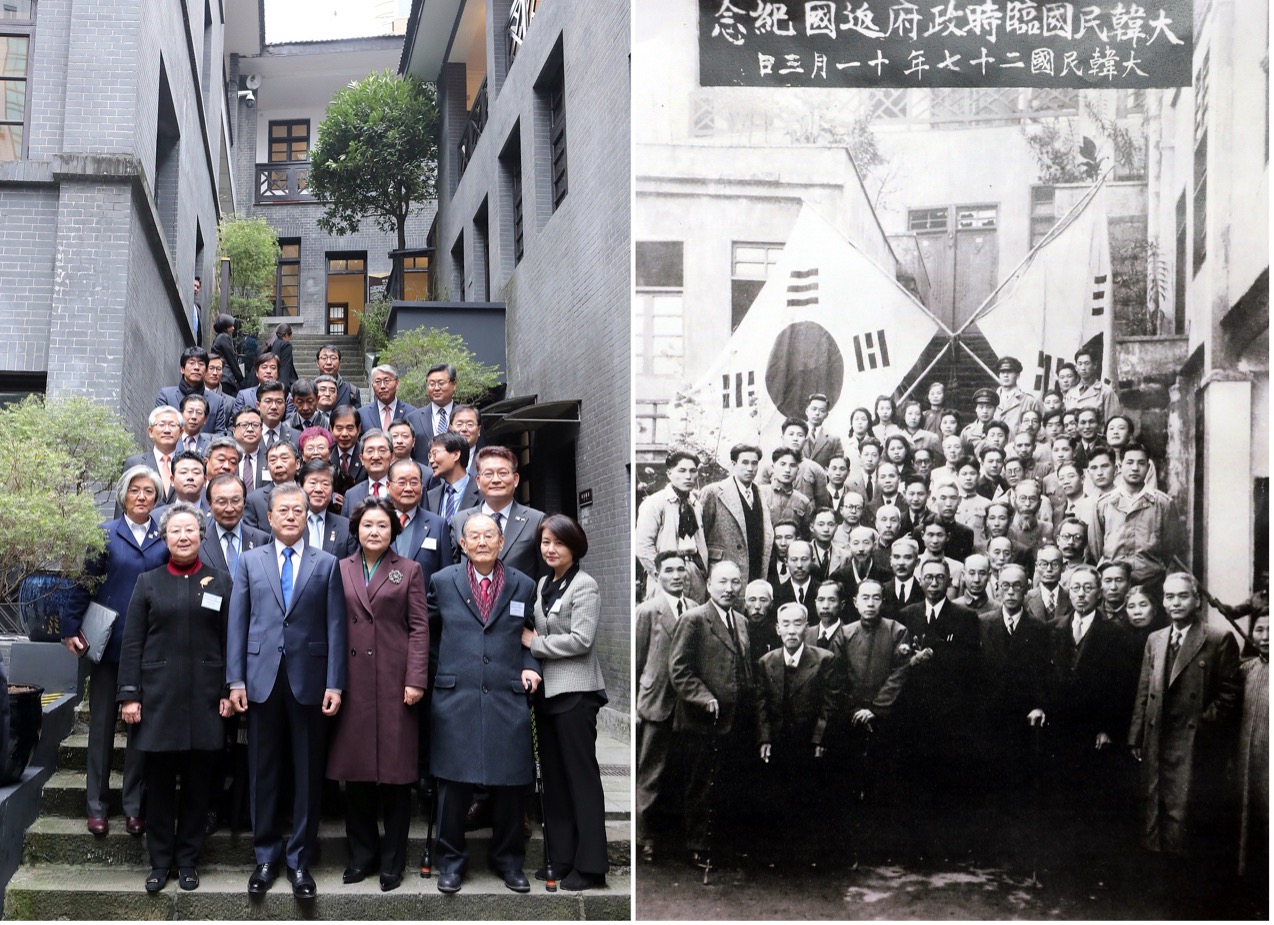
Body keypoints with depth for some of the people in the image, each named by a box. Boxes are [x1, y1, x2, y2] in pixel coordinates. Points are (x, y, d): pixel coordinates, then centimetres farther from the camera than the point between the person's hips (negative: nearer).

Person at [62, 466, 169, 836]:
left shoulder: (166, 537, 2)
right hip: (109, 646, -1)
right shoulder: (105, 534, 0)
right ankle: (96, 806, 15)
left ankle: (133, 806, 16)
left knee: (141, 726, 7)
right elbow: (84, 584, -2)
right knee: (102, 725, 7)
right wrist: (71, 628, -10)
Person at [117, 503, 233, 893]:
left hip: (205, 697, 0)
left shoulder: (221, 582, 7)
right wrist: (129, 694, -3)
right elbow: (132, 643, 4)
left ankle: (188, 860, 17)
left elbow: (231, 641, 5)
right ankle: (160, 861, 15)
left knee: (198, 783, 5)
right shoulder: (148, 582, 7)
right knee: (158, 782, 4)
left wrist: (229, 692, -1)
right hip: (158, 696, 0)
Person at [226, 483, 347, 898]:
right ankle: (266, 856, 18)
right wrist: (236, 680, -1)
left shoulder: (326, 564, 5)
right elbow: (237, 622, 6)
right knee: (263, 771, 7)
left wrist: (335, 684, -6)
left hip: (308, 680, -1)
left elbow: (335, 627, 1)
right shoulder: (250, 561, 9)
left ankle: (300, 859, 13)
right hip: (262, 678, 1)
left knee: (307, 773, 4)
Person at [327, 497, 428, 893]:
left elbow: (419, 627, 1)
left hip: (394, 681, -2)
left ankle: (393, 861, 12)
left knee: (395, 771, 2)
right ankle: (361, 855, 18)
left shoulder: (409, 571, 5)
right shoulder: (340, 570, 10)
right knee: (355, 770, 5)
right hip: (353, 682, 2)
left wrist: (416, 679, -8)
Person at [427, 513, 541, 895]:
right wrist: (448, 659, 6)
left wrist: (530, 666, 2)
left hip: (507, 699, 1)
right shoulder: (442, 581, 6)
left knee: (510, 785, 4)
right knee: (454, 783, 1)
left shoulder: (523, 586, 9)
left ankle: (508, 860, 21)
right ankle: (451, 860, 16)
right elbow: (428, 629, 17)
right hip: (455, 697, -1)